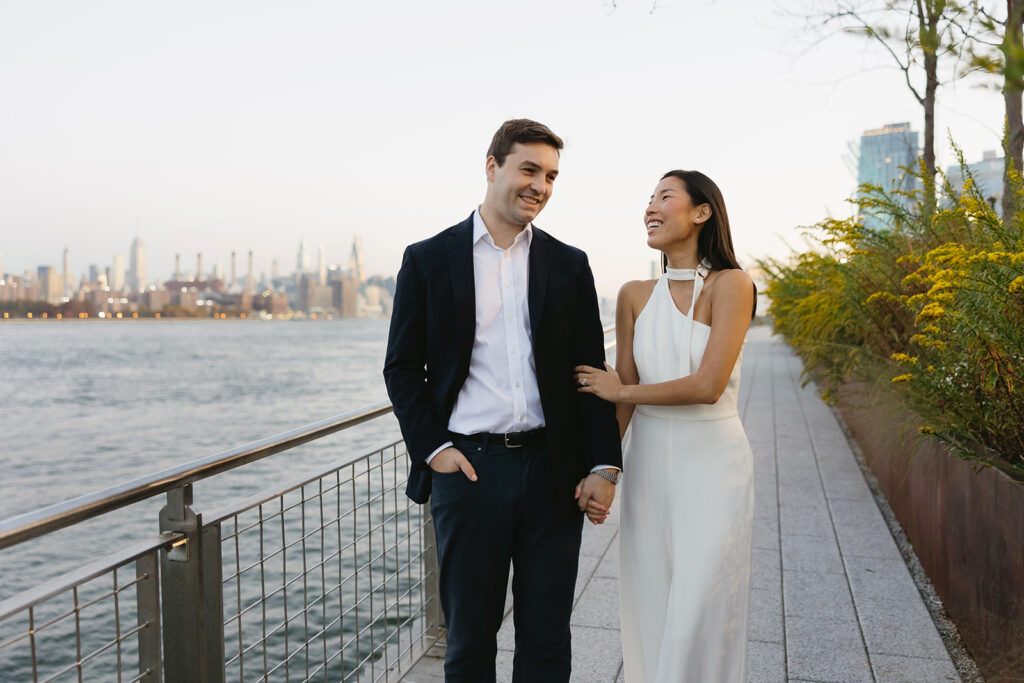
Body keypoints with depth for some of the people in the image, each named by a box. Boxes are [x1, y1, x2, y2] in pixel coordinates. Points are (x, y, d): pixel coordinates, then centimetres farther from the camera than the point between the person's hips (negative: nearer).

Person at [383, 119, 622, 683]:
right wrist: (432, 448, -7)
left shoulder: (569, 265, 9)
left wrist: (603, 466, 0)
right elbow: (402, 367, 4)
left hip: (552, 470, 2)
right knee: (469, 636, 11)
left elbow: (592, 372, 8)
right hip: (467, 468, -1)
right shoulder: (428, 260, 3)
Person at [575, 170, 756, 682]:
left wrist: (620, 390, -7)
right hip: (648, 464, 4)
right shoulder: (635, 296, 5)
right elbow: (622, 393, 6)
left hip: (710, 466, -4)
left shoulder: (730, 284, -9)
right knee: (649, 612, 11)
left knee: (698, 616, -2)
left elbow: (707, 386, -17)